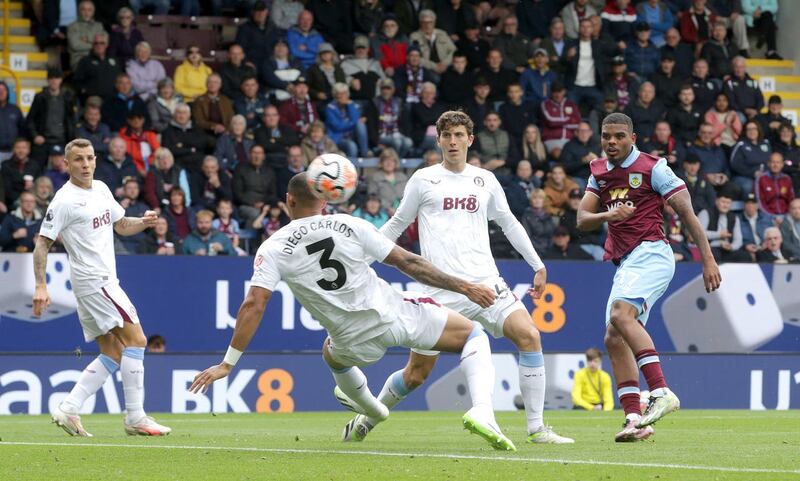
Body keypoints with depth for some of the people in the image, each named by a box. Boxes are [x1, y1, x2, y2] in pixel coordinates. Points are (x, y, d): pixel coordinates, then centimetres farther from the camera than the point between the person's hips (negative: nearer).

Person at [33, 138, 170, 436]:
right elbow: (42, 243, -12)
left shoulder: (101, 189, 13)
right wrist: (41, 286, -20)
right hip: (93, 280, -9)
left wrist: (144, 222, 2)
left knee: (112, 354, 7)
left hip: (105, 282, 9)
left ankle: (69, 409, 6)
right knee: (136, 339, -12)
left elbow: (121, 226, 24)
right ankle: (135, 417, -10)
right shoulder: (64, 200, -11)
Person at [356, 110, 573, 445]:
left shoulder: (485, 180, 13)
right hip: (440, 289, -2)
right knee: (416, 374, -1)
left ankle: (536, 428, -14)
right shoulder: (423, 180, 6)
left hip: (485, 282, 3)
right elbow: (397, 225, 16)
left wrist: (538, 265, 22)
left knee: (529, 335, -19)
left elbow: (509, 223, 24)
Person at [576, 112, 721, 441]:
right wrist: (607, 215, -14)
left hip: (651, 253, -8)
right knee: (614, 339, -2)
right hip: (625, 263, 8)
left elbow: (686, 212, -5)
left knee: (621, 314, -30)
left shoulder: (652, 168, -4)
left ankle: (661, 392, -36)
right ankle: (635, 418, -2)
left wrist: (708, 259, -9)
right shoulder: (600, 172, 16)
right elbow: (582, 220, 9)